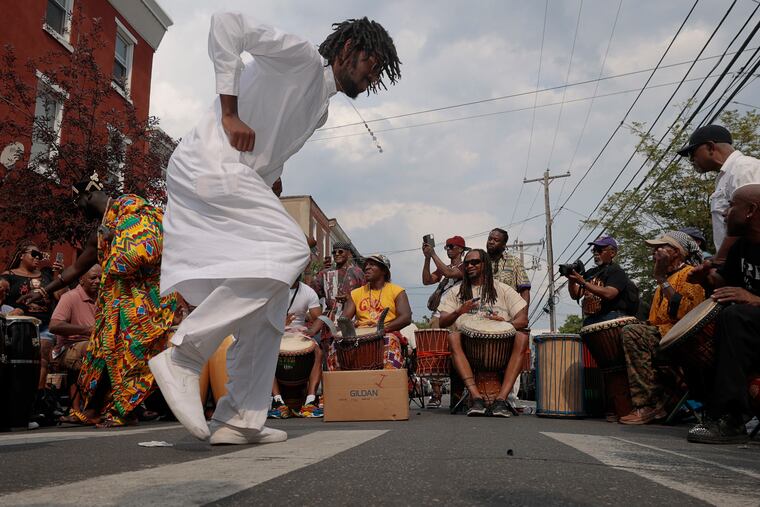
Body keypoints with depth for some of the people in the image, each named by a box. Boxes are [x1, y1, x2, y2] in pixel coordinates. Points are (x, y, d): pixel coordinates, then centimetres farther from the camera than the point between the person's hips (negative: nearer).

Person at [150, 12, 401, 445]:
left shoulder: (320, 109, 25)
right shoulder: (303, 57, -2)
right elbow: (227, 23, -13)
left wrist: (261, 200, 12)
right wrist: (230, 112, -16)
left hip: (243, 181, 9)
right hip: (209, 164, -9)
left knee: (270, 303, 3)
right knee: (288, 248, -25)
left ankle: (241, 420, 4)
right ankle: (184, 356, -21)